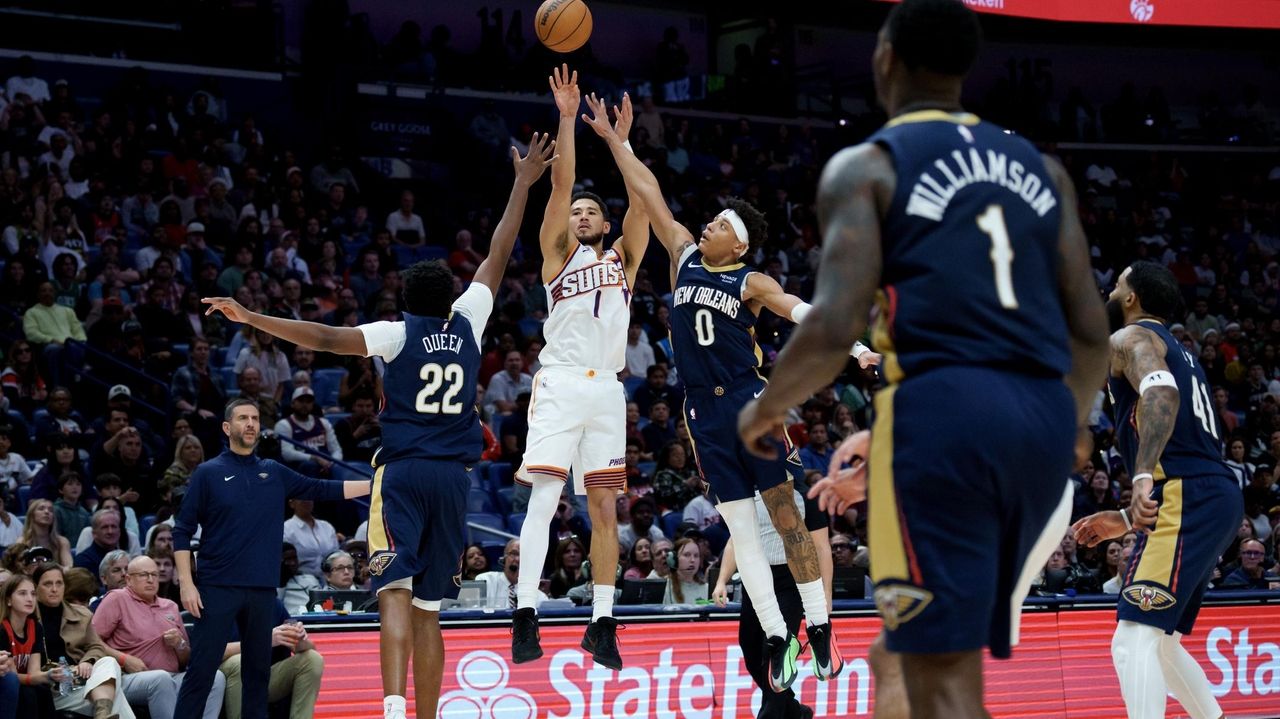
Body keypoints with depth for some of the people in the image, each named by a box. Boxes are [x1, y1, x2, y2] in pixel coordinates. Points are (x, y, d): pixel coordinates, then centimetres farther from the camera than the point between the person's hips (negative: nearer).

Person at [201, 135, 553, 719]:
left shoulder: (398, 333, -2)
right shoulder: (466, 323, 8)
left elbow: (328, 338, -15)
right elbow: (498, 255, 16)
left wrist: (251, 318, -14)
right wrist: (524, 183, 24)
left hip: (402, 472, -4)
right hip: (453, 476, 4)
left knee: (396, 594, -14)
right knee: (428, 609, 10)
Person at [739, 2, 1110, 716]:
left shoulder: (865, 167, 4)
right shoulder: (1040, 168, 19)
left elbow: (834, 328, -9)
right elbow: (1092, 334, 13)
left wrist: (766, 408, 10)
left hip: (942, 408, -6)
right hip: (1044, 418, 6)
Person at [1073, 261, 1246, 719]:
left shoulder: (1131, 338, 1)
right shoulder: (1176, 351, 30)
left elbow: (1161, 392, -23)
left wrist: (1142, 478, -35)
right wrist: (1127, 520, 33)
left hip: (1189, 500, -10)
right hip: (1218, 496, 10)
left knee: (1134, 639, -17)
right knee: (1157, 640, 21)